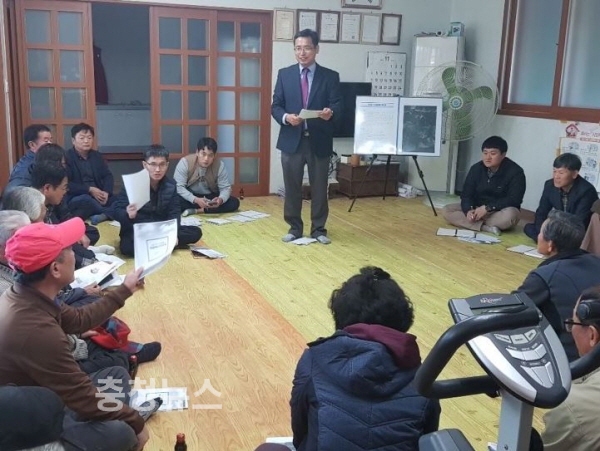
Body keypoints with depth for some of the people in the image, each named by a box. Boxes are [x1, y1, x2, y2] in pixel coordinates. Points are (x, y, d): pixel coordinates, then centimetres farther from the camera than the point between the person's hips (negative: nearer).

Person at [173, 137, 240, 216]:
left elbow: (225, 188, -11)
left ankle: (196, 211, -23)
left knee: (234, 202, -21)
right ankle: (213, 210, -23)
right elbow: (178, 187, -23)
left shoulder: (220, 165, -14)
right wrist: (195, 200, -39)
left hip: (211, 198, 2)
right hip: (190, 198, -2)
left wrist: (221, 199, -36)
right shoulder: (185, 162, -19)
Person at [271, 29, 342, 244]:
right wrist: (286, 117, -18)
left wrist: (330, 112, -29)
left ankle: (318, 229, 21)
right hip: (292, 139, 1)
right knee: (292, 187, 8)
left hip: (319, 141, -1)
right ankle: (294, 227, 23)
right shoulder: (284, 74, 6)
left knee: (319, 188, 7)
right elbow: (275, 106, 3)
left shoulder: (330, 76, 3)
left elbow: (337, 106, -5)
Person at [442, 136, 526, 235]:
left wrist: (487, 208, -32)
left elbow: (514, 200, -22)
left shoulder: (515, 172, -15)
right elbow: (466, 194, -5)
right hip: (478, 209, 4)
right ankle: (486, 227, -29)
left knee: (510, 214, -39)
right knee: (446, 210, -17)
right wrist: (469, 210, -28)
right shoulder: (476, 168, -3)